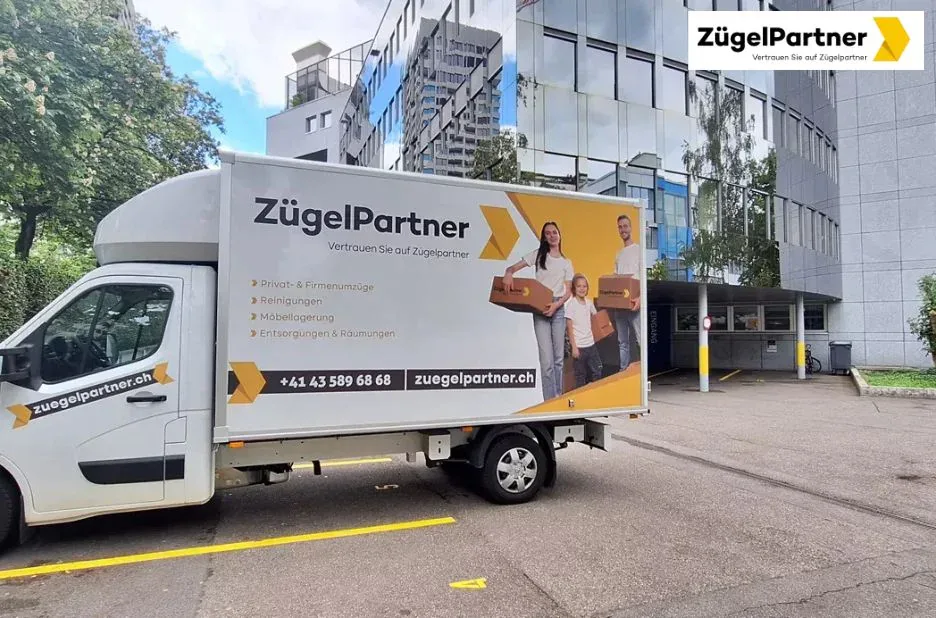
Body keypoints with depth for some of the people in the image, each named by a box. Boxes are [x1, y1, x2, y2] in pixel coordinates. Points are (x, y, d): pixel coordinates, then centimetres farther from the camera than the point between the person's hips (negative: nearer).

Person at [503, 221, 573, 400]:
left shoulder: (566, 262, 11)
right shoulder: (537, 255, 5)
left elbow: (568, 291, 6)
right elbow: (513, 267, 1)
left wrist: (557, 304, -13)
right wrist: (508, 274, -24)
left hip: (558, 308, 3)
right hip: (540, 308, -3)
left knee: (559, 357, 9)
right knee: (547, 360, -10)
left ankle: (559, 398, 22)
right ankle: (550, 401, -3)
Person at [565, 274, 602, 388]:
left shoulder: (589, 302, 6)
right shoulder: (571, 304, -9)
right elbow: (570, 328, -10)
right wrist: (574, 347, -13)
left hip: (591, 344, 5)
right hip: (579, 346, -5)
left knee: (597, 373, 10)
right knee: (581, 376, 3)